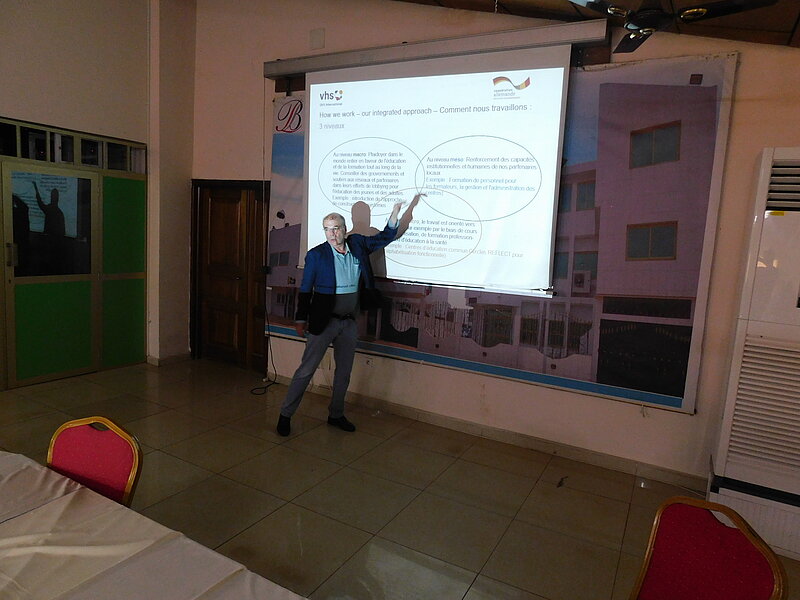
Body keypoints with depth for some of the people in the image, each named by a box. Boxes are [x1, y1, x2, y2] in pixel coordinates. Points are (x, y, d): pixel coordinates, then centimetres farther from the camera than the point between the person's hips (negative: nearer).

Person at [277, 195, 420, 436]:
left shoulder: (358, 244, 2)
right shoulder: (316, 254, -9)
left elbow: (386, 237, 14)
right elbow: (305, 290, -4)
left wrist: (395, 213, 0)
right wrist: (301, 319, -3)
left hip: (350, 323, 5)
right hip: (324, 321, -4)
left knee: (344, 372, 15)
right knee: (306, 369, 0)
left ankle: (336, 415, 31)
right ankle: (285, 415, 14)